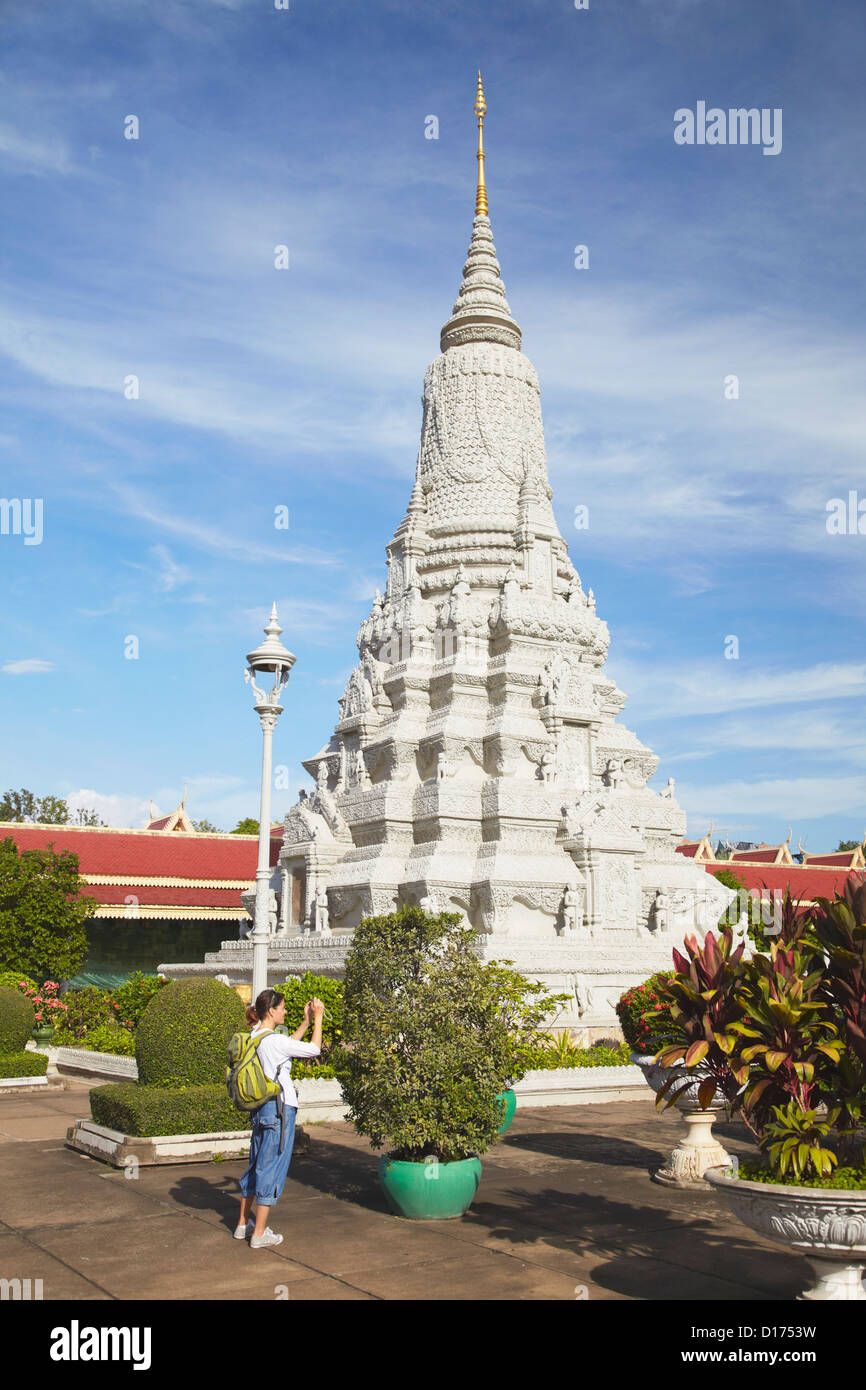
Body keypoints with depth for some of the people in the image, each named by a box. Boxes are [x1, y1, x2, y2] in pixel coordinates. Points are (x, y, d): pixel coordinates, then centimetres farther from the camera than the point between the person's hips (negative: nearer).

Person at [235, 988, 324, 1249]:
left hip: (261, 1108, 9)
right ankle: (259, 1234, 6)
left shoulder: (255, 1037, 7)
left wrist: (305, 1023, 21)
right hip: (280, 1109, -9)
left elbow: (289, 1044, 23)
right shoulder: (274, 1040, -19)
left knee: (256, 1165, 19)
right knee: (271, 1168, 0)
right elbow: (314, 1049, -11)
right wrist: (317, 1018, -2)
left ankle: (243, 1224, 29)